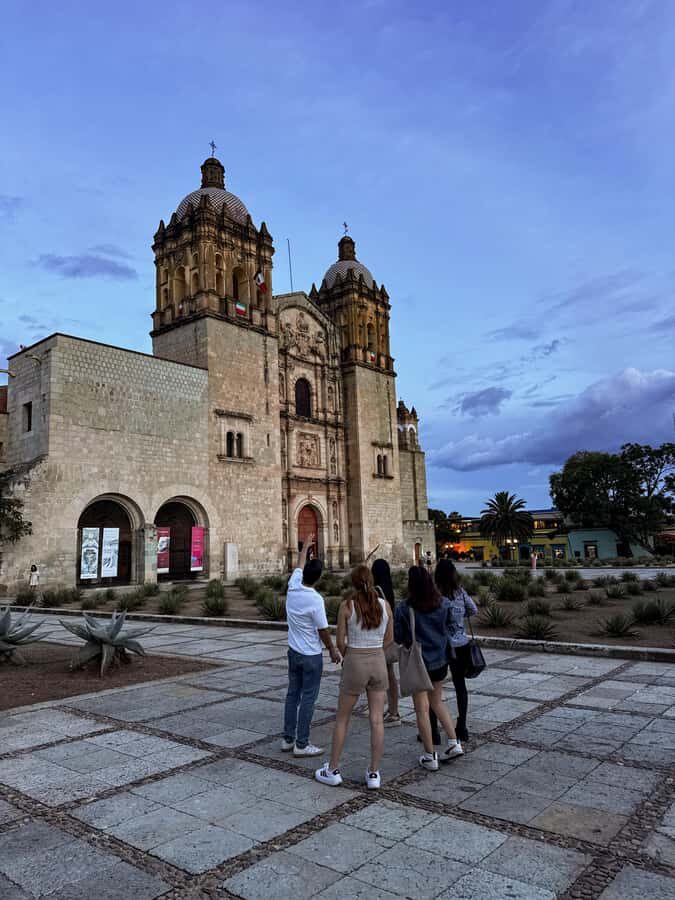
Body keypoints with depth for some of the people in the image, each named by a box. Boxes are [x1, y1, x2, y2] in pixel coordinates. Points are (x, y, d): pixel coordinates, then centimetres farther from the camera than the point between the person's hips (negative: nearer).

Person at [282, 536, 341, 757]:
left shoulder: (293, 587, -5)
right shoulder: (315, 600, -23)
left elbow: (299, 567, 15)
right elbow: (323, 631, -14)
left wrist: (305, 547, 31)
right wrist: (333, 651, 1)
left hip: (293, 652, 7)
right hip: (311, 655, -7)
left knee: (293, 694, 15)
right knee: (308, 699, 2)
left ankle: (288, 739, 22)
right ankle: (302, 744, 7)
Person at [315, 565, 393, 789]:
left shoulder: (347, 606, -11)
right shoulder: (385, 605, -2)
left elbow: (341, 641, -6)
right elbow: (389, 639, 7)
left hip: (355, 663, -3)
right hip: (379, 662, 3)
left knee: (342, 718, 12)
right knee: (377, 720, 8)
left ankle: (332, 771, 22)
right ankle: (374, 774, 15)